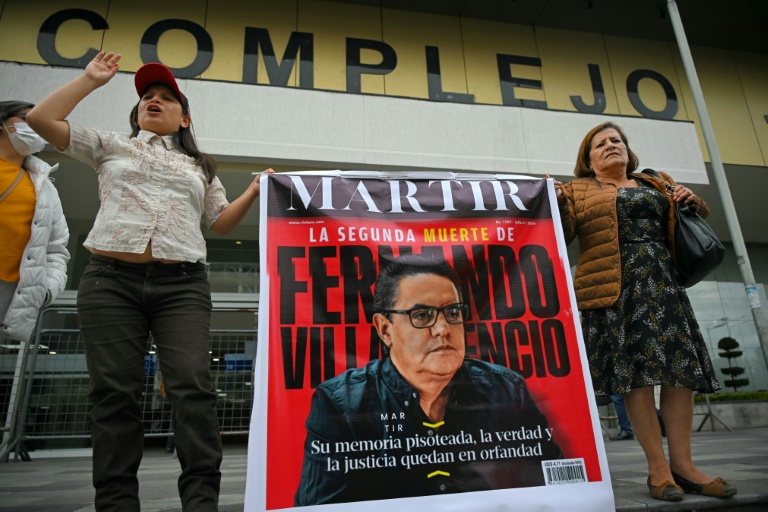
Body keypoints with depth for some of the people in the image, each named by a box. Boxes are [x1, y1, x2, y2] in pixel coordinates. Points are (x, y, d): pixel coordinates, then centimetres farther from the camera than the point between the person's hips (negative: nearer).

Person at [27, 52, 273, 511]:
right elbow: (41, 119, 13)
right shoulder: (111, 147, 22)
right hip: (111, 280, 1)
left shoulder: (199, 167, 24)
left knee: (193, 387, -14)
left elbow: (220, 223, 20)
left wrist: (254, 193, 5)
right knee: (115, 391, -3)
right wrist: (91, 80, 16)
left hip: (182, 285, 0)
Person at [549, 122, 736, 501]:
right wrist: (557, 203, -19)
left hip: (663, 284, 5)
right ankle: (658, 468, 2)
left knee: (680, 368, 0)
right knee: (635, 370, -6)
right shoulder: (579, 191, 9)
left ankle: (683, 464, 10)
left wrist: (692, 201, 8)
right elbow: (562, 236, -2)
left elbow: (698, 219, 29)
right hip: (616, 287, -5)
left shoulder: (659, 185, 23)